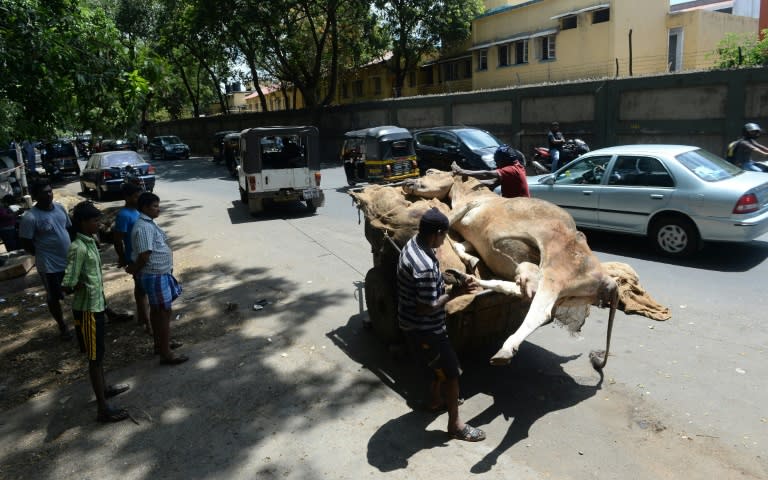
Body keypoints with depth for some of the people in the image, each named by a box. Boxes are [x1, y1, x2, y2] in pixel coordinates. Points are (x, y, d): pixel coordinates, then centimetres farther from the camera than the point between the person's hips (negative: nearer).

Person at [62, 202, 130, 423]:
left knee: (99, 353, 23)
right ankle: (103, 408, 7)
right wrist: (82, 286, -9)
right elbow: (67, 285, -28)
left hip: (97, 305, 9)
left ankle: (103, 388, 41)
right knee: (94, 357, -1)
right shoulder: (78, 248, -24)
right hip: (87, 309, -9)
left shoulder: (90, 241, 5)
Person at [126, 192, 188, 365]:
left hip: (159, 274, 10)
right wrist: (134, 270, -10)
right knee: (164, 312, -6)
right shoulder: (144, 228, -22)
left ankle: (159, 344, 33)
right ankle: (166, 354, 0)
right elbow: (144, 255, -25)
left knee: (157, 310, 19)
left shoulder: (149, 223, 11)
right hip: (155, 276, -10)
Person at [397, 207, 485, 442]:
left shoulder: (413, 244, -3)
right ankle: (455, 425, 23)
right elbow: (426, 308, -28)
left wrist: (443, 281, 2)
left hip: (415, 324, 10)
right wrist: (455, 292, -20)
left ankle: (435, 399, 50)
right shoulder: (425, 267, -34)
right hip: (423, 330, -10)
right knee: (452, 373, 7)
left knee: (442, 363, 29)